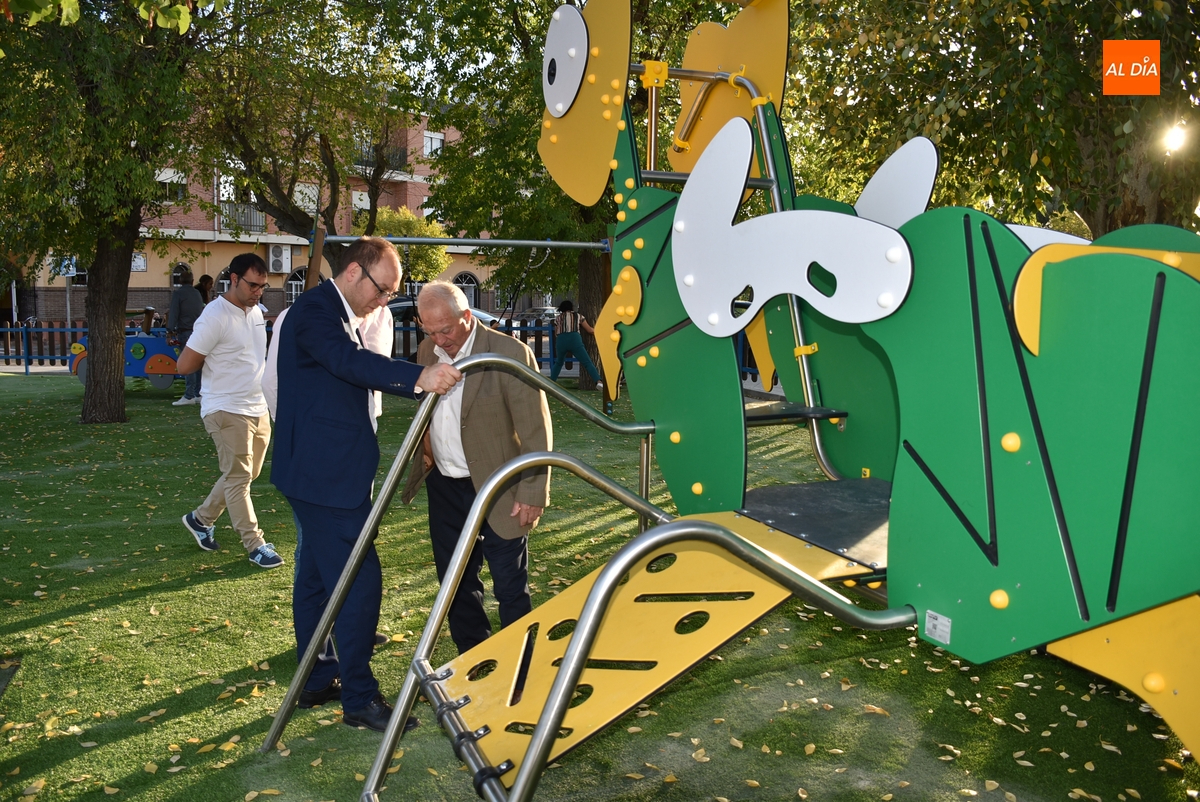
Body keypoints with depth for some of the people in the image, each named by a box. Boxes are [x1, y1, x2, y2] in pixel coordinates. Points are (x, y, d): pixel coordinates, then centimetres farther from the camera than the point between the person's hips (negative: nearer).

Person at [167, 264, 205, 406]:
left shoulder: (178, 293, -5)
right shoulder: (197, 294, 14)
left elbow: (173, 313, -9)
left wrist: (170, 331, -7)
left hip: (185, 332, -6)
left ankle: (189, 396, -11)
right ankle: (198, 394, 11)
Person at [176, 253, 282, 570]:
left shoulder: (256, 311, 10)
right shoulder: (215, 317, -17)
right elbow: (184, 365, -16)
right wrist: (211, 357, -2)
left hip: (258, 409, 9)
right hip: (228, 410, -8)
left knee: (247, 474, 16)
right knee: (239, 478, -2)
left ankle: (201, 518, 34)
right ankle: (255, 544, 5)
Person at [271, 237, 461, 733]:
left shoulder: (342, 316, 17)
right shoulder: (316, 310, -16)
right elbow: (350, 361, -36)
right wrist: (418, 377, -50)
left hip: (323, 470, 11)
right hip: (324, 473, -11)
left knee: (318, 576, 18)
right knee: (360, 581, -9)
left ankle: (317, 680, 30)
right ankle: (360, 698, 1)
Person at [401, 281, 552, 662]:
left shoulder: (510, 353, -16)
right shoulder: (428, 350, 3)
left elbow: (536, 432, -15)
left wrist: (532, 494, -16)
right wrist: (425, 455, 6)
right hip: (444, 486, 6)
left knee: (510, 588, 4)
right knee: (456, 584, 16)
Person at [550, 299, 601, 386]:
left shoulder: (558, 318, 20)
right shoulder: (578, 316, 18)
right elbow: (589, 330, 18)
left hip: (561, 342, 2)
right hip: (575, 340, -2)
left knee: (559, 362, 28)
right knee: (587, 363, -3)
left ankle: (551, 382, 24)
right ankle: (598, 381, -20)